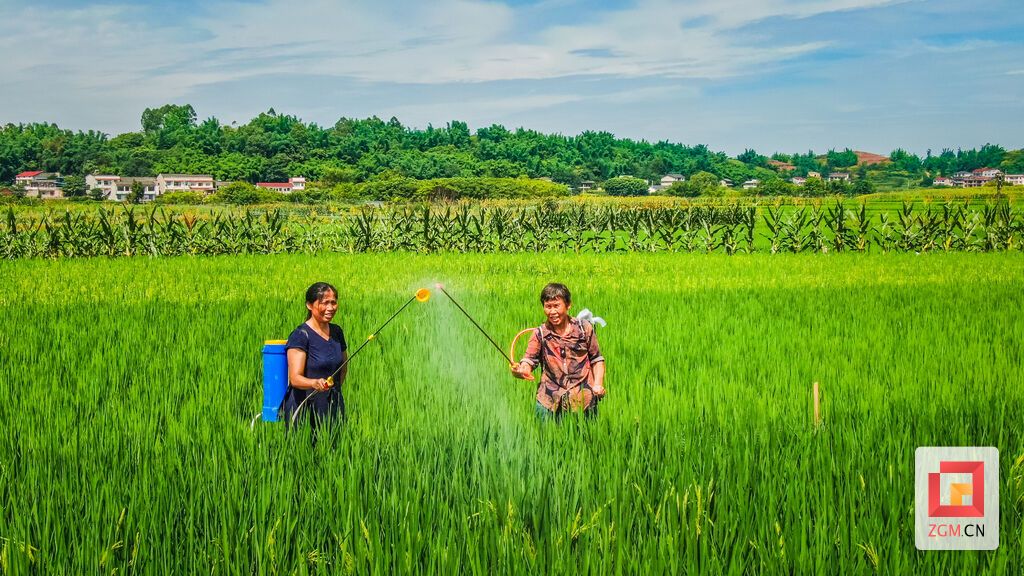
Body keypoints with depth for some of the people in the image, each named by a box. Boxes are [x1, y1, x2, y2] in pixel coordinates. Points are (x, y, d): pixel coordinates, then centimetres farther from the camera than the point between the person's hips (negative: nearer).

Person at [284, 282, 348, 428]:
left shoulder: (337, 331, 9)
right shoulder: (300, 335, -12)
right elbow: (295, 378, -21)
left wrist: (335, 389, 14)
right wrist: (315, 383, -38)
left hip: (334, 405, 6)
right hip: (304, 408, -6)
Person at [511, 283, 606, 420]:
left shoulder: (584, 328, 4)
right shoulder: (540, 334, 3)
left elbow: (597, 360, 10)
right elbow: (529, 361, -8)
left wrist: (598, 384, -4)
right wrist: (519, 371, -31)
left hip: (584, 399, 0)